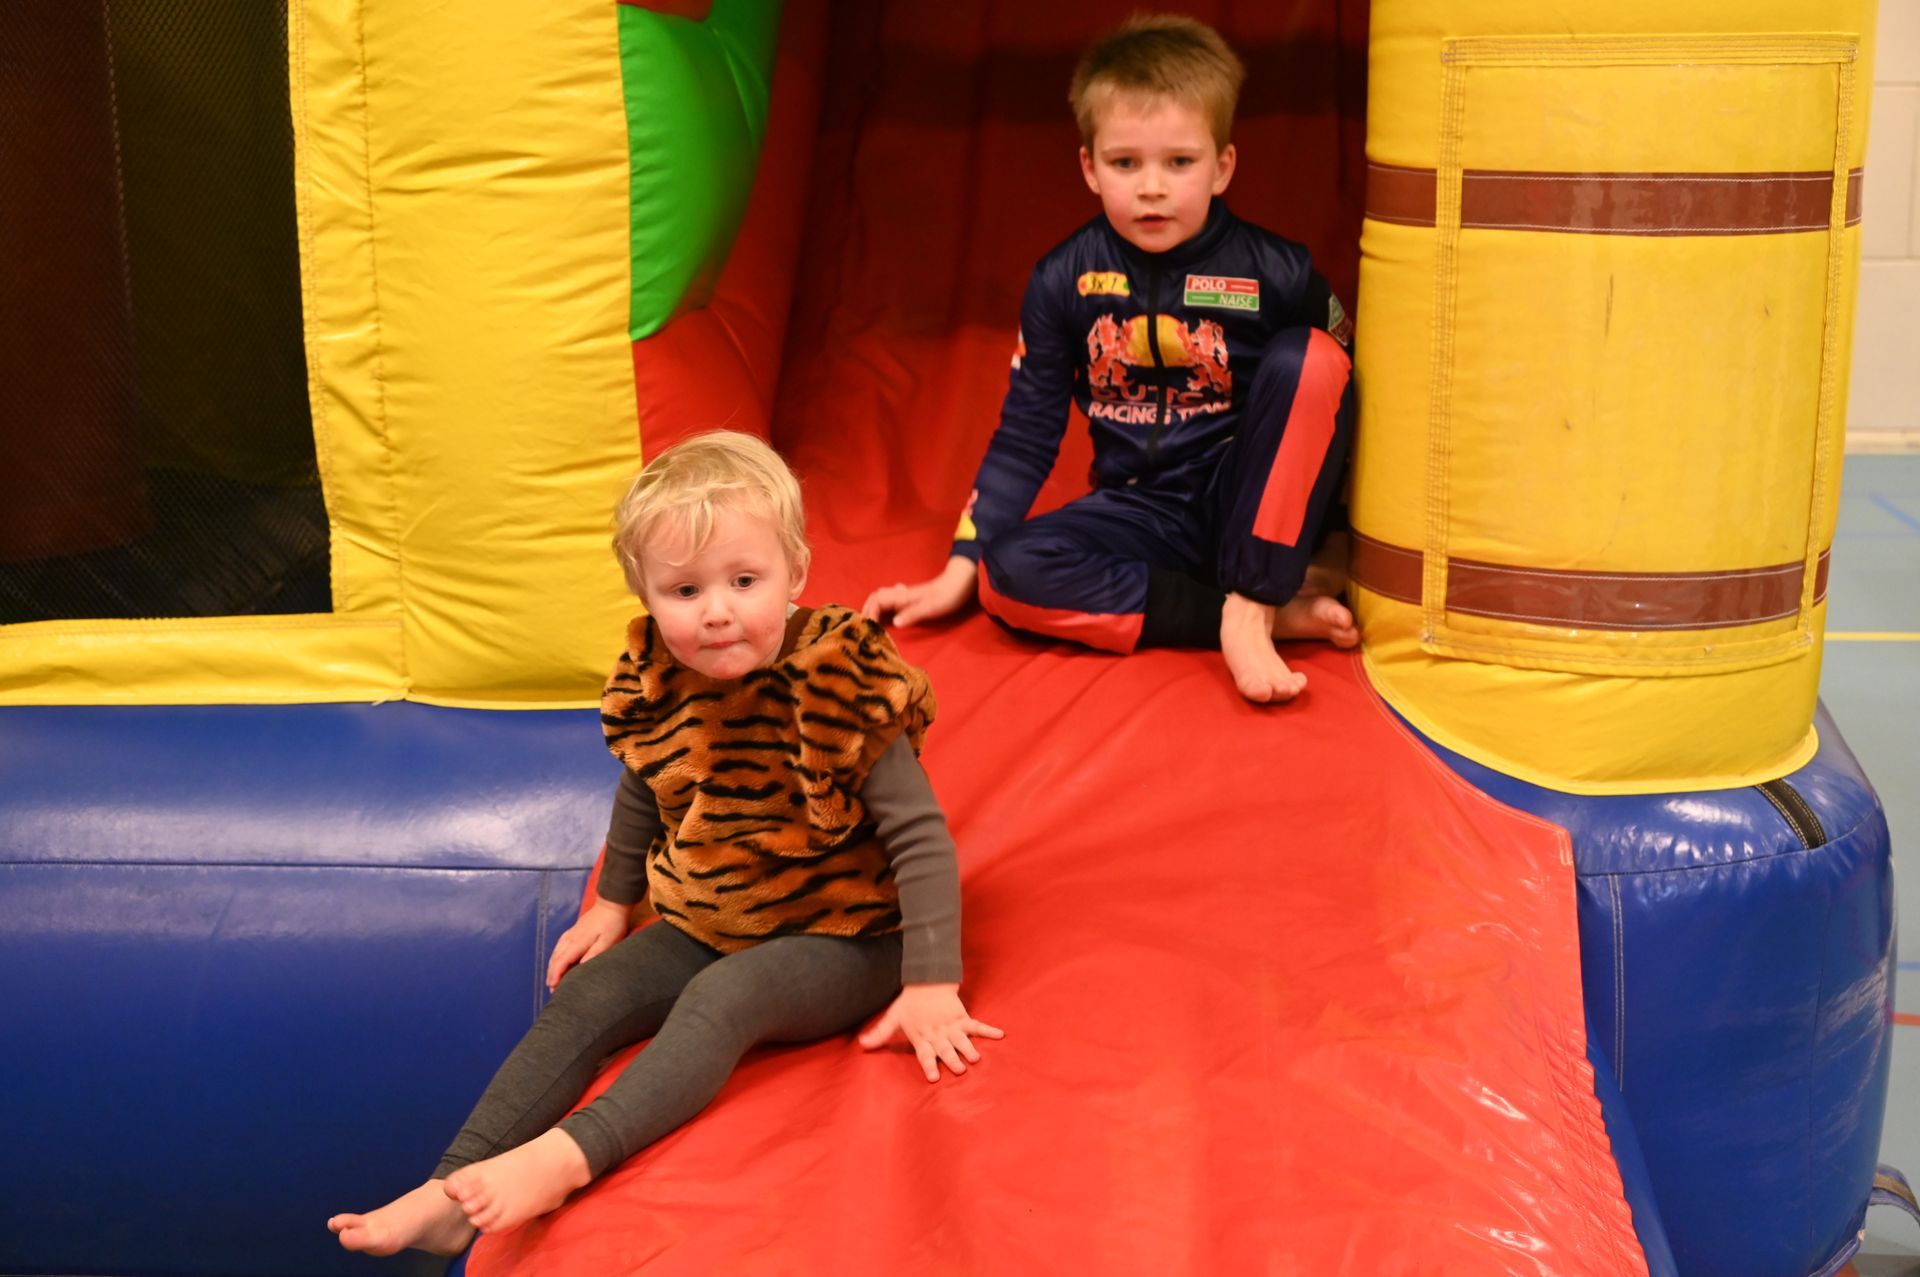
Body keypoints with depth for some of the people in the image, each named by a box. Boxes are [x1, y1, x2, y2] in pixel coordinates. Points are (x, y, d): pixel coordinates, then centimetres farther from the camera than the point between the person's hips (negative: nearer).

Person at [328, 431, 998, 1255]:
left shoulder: (837, 692, -23)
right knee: (583, 999, -8)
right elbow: (641, 798, 17)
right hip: (704, 928, 6)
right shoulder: (660, 691, -6)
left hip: (839, 939, -6)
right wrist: (612, 902, 23)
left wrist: (932, 987, -25)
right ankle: (453, 1194, -13)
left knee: (722, 998, -32)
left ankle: (570, 1156, -43)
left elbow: (921, 837, -21)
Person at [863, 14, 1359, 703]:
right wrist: (958, 570, -1)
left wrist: (1336, 551, -6)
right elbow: (1024, 437, 3)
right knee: (1009, 576, -27)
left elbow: (1336, 394, 0)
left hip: (1254, 503, -1)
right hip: (1141, 512, 2)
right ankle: (1278, 612, -23)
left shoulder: (1277, 273, -8)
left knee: (1307, 357, -26)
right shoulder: (1064, 281, -2)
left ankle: (1249, 611, -25)